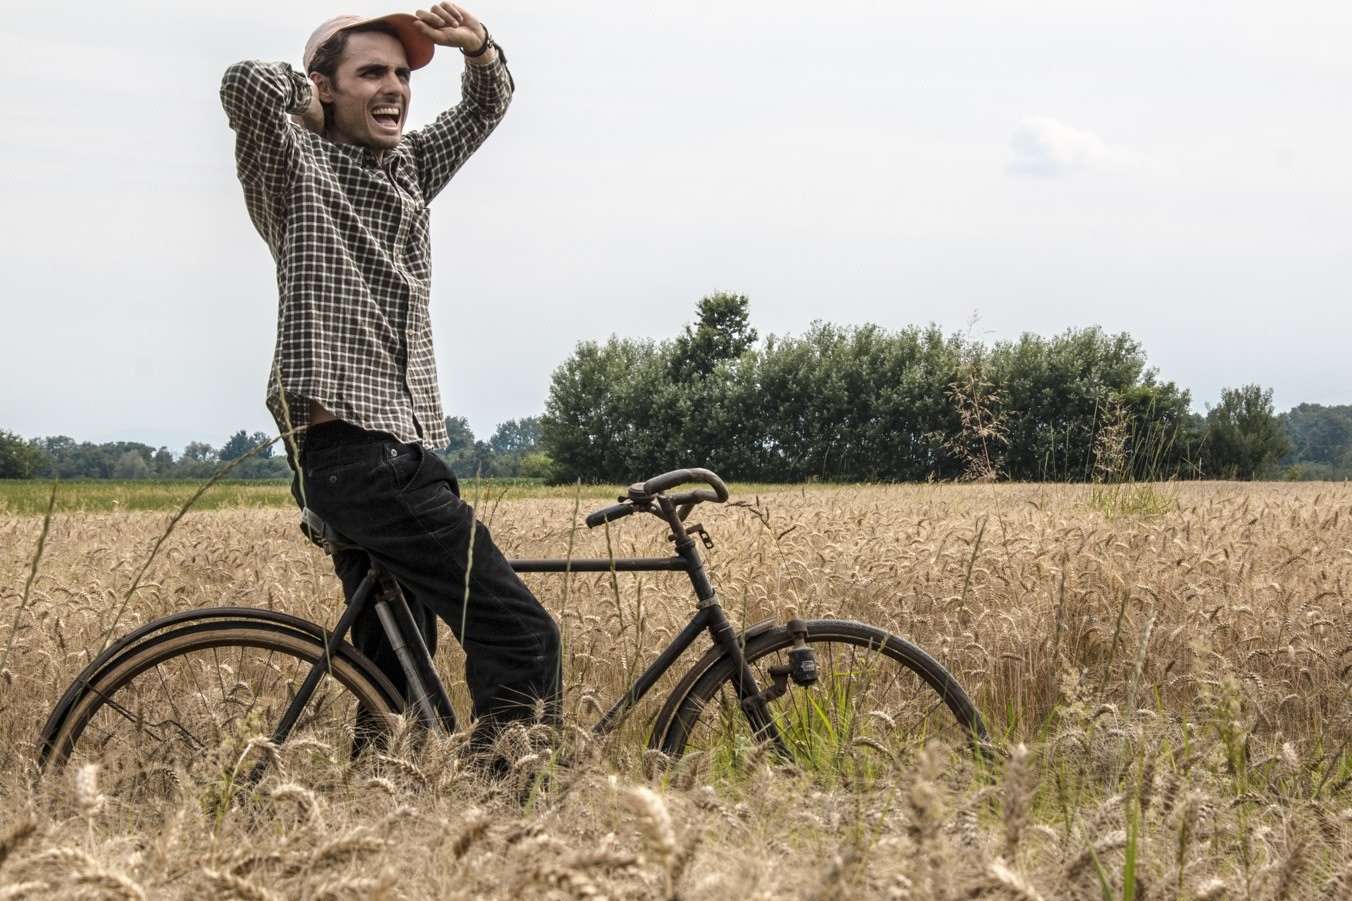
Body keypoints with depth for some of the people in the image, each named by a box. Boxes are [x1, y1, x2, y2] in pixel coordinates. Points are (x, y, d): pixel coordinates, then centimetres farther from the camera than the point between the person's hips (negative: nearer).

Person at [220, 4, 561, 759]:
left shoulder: (408, 169, 21)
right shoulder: (296, 168, -1)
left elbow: (489, 103, 26)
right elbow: (248, 82, -20)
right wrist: (307, 102, 2)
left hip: (407, 453, 9)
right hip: (351, 448, -9)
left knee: (397, 685, 9)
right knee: (522, 637, -16)